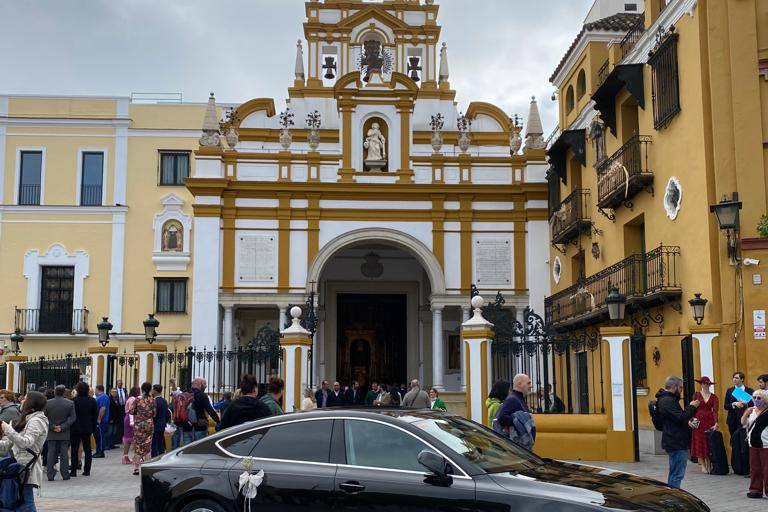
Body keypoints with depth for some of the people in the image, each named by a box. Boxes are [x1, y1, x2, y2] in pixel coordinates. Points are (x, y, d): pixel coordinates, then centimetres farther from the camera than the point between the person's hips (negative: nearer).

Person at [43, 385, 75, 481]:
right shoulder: (70, 403, -4)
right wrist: (62, 427, -9)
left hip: (51, 434, 1)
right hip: (64, 434, 0)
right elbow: (72, 418, -8)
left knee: (51, 453, 6)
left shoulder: (47, 403, -2)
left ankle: (50, 475, 5)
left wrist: (52, 427, -3)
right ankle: (65, 474, 6)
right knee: (64, 453, 5)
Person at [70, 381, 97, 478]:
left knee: (74, 450, 4)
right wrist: (93, 427, 12)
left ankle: (73, 470, 4)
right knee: (87, 449, 9)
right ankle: (87, 470, 10)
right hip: (88, 428, 4)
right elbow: (96, 415, 5)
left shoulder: (74, 401, -13)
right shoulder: (92, 401, -1)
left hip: (76, 428, -3)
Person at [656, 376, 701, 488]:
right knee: (677, 475, -10)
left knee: (674, 474, 17)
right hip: (677, 444, -11)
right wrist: (691, 407, -11)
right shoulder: (667, 401, -18)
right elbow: (681, 418, -24)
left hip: (675, 443, 11)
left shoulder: (667, 399, 17)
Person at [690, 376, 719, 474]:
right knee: (700, 443, 0)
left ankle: (709, 465, 10)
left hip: (710, 421, 1)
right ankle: (703, 465, 5)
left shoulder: (713, 397, 4)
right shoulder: (696, 395, 4)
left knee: (709, 443, 3)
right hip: (699, 421, 0)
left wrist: (716, 423, -16)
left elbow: (715, 410, -5)